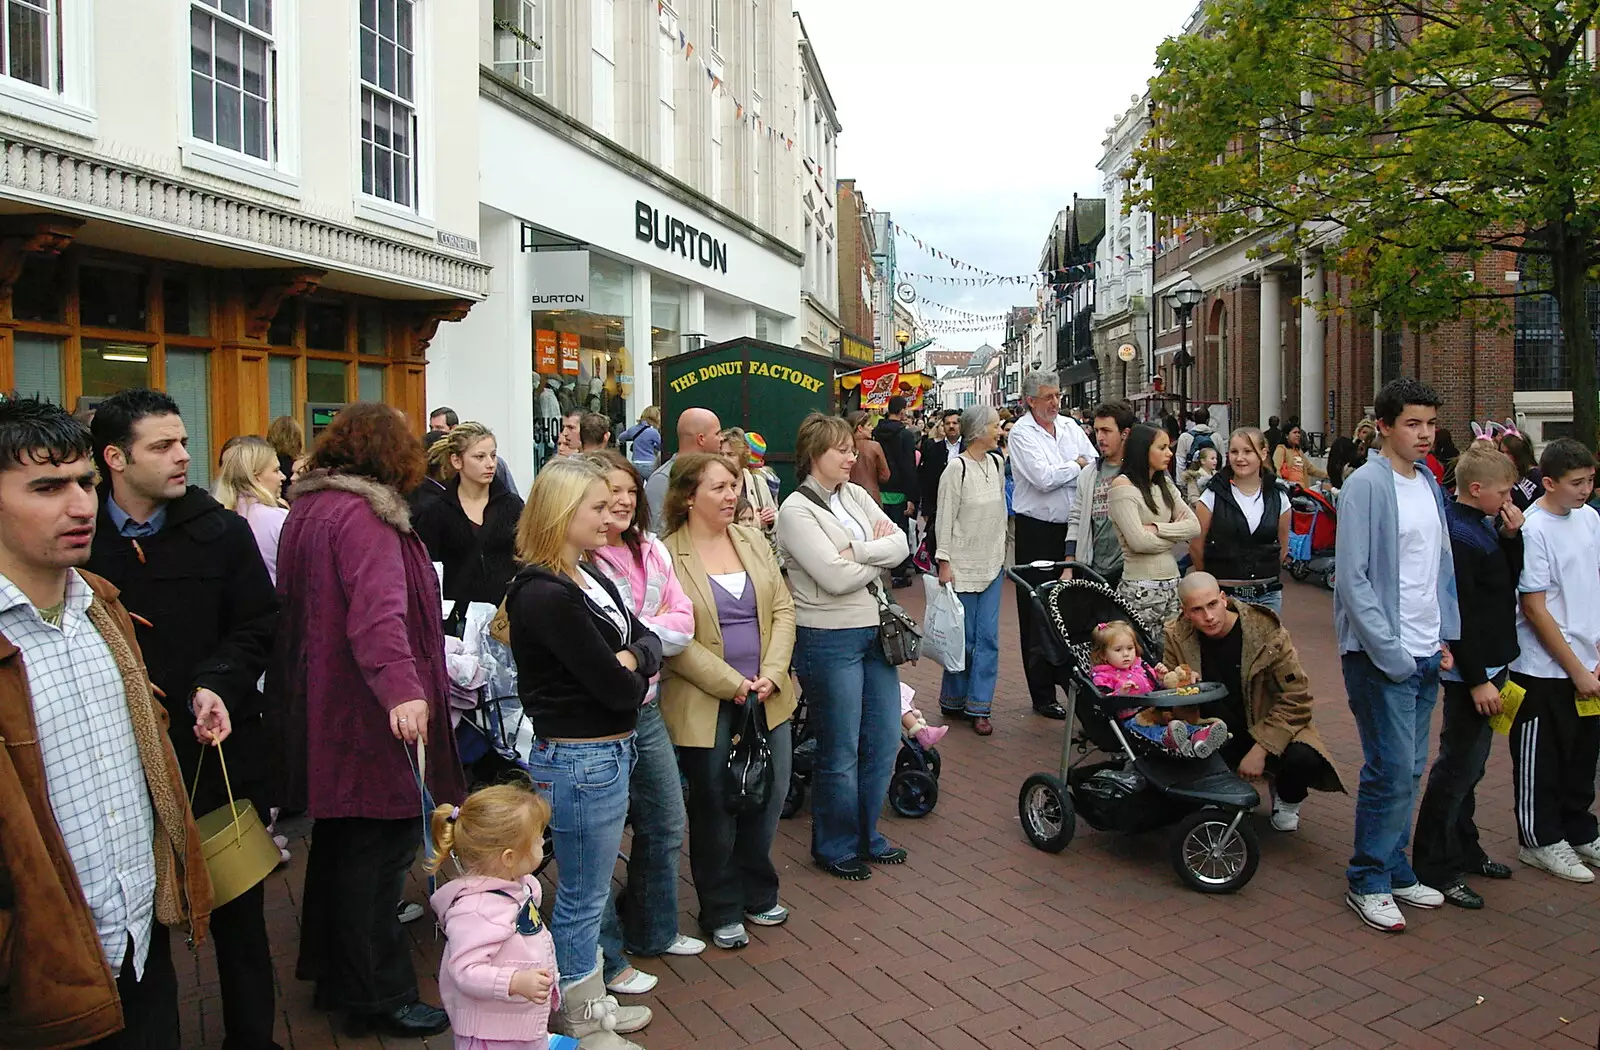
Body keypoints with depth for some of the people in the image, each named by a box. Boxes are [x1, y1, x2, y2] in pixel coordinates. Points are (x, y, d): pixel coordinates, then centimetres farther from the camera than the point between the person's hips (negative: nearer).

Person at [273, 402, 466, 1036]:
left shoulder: (306, 508, 14)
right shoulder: (363, 515, -17)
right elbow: (377, 611, -32)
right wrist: (402, 689, -42)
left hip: (322, 708, 11)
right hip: (370, 716, -10)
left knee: (343, 837, 21)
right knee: (379, 846, -2)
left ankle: (334, 972, 35)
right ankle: (380, 996, 8)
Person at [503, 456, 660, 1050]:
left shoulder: (588, 576, 7)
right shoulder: (545, 595, -23)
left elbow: (648, 641, 5)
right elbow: (614, 687, -23)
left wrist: (629, 659, -16)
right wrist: (636, 679, -2)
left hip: (608, 751, 10)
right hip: (579, 760, -9)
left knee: (588, 891, 22)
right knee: (583, 899, 7)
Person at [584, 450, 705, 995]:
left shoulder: (651, 551, 6)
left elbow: (682, 625, 3)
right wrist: (654, 629, -14)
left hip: (646, 710, 8)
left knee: (665, 826, 21)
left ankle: (652, 930, 43)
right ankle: (605, 961, 23)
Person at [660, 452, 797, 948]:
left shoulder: (753, 540, 7)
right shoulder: (666, 556, -11)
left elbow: (783, 610, 5)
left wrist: (771, 675, -8)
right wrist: (732, 684, -16)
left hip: (767, 698, 5)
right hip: (705, 706, -5)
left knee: (768, 797, 13)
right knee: (715, 810, 8)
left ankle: (758, 893, 35)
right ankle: (721, 911, 27)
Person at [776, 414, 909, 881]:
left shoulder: (855, 495, 9)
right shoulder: (797, 509, -13)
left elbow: (901, 543, -1)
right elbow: (836, 579, -21)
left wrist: (857, 551, -16)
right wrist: (880, 553, -6)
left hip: (873, 631, 7)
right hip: (828, 640, -7)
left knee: (884, 741, 14)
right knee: (841, 752, 5)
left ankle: (866, 835, 33)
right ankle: (835, 847, 25)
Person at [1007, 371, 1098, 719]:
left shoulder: (1070, 426, 10)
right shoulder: (1021, 433, -8)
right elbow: (1043, 478, -19)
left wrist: (1057, 476, -11)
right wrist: (1076, 466, -4)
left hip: (1071, 527, 5)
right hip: (1037, 530, -5)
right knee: (1037, 613, 2)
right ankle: (1042, 695, 10)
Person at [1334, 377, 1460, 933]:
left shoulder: (1429, 484, 12)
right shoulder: (1366, 485, -12)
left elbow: (1442, 568, 18)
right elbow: (1352, 578, -16)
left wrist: (1446, 637, 9)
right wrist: (1390, 652, -17)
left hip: (1426, 655, 7)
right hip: (1381, 656, -7)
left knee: (1410, 768, 14)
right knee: (1391, 770, -5)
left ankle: (1395, 868, 27)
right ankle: (1369, 882, 9)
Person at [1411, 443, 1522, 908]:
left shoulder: (1486, 526, 10)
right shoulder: (1456, 535, -21)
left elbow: (1510, 583, 16)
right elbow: (1459, 615, -23)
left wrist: (1512, 536, 1)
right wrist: (1477, 680, -22)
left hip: (1491, 663, 10)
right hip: (1470, 671, -10)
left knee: (1469, 764, 19)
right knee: (1457, 768, -3)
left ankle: (1463, 849, 32)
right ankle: (1434, 868, 6)